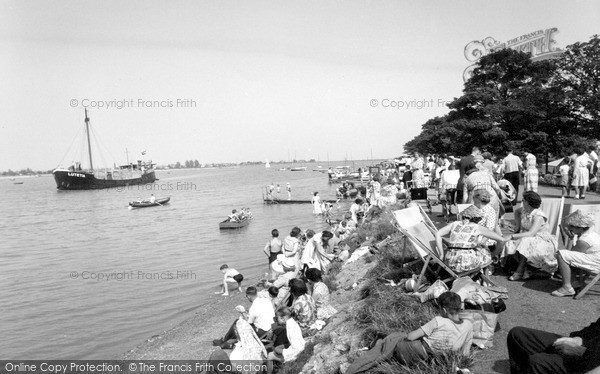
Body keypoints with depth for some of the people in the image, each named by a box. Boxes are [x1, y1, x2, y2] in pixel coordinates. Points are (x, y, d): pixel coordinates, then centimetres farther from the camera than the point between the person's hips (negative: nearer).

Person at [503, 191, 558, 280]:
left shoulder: (539, 216, -23)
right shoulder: (524, 210, -1)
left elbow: (531, 233, -35)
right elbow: (516, 211, 27)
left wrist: (512, 236, -39)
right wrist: (518, 225, 14)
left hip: (543, 241, -7)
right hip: (528, 238, 7)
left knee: (525, 242, -37)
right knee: (512, 244, -21)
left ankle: (519, 272, -24)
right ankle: (525, 271, -21)